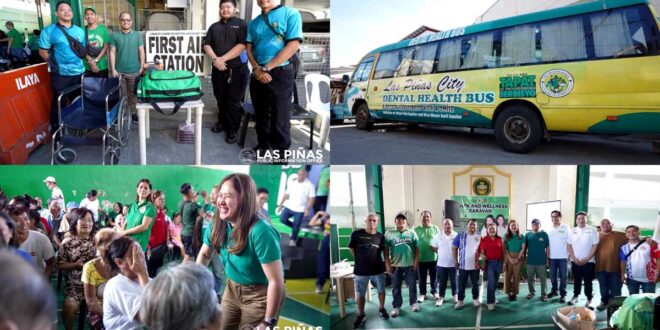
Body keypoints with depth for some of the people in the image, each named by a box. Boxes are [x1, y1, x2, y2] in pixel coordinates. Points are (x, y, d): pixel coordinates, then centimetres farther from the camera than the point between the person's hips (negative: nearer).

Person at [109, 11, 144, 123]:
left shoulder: (137, 35, 1)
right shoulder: (114, 35, -1)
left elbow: (141, 52, 3)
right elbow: (112, 52, -1)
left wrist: (141, 67, -1)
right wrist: (113, 69, -5)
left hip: (134, 71, 0)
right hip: (119, 71, 0)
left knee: (133, 94, 10)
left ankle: (133, 112, 21)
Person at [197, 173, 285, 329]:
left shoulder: (261, 232, -32)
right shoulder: (218, 224, -10)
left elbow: (276, 281, -30)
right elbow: (204, 254, 10)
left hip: (260, 294, -6)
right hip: (232, 289, 6)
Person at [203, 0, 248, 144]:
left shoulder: (242, 24, -2)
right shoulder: (214, 26, 13)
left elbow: (242, 45, -13)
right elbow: (207, 45, 7)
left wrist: (223, 59, -17)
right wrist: (215, 59, -13)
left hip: (236, 69, -5)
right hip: (218, 69, 5)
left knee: (233, 101, -2)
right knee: (220, 98, 13)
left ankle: (232, 130, 5)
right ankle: (222, 122, 30)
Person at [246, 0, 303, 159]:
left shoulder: (290, 14, -6)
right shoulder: (254, 23, 12)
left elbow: (293, 45, -14)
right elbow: (249, 48, 10)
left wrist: (266, 69, -14)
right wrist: (257, 69, -11)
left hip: (280, 73, -6)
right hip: (257, 74, 6)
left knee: (279, 120, -3)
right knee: (261, 115, 15)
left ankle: (280, 156, 7)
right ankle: (263, 146, 29)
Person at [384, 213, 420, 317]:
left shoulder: (412, 233, 2)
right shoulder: (389, 234, 1)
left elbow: (417, 248, 3)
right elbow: (386, 250, 0)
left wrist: (416, 261, -4)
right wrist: (387, 264, -5)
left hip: (410, 265, 0)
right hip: (395, 265, 0)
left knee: (412, 285, 9)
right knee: (396, 287, 6)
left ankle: (413, 303, 26)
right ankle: (396, 307, 16)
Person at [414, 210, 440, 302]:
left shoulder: (435, 228, 2)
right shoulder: (416, 229, 1)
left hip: (433, 257, 0)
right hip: (421, 258, 0)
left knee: (434, 277, 11)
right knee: (422, 278, 7)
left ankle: (434, 292, 26)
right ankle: (422, 293, 20)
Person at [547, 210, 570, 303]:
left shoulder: (566, 228, -3)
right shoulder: (549, 229, 7)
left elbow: (569, 242, -2)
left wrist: (569, 254, -7)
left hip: (563, 257, -3)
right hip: (552, 257, 3)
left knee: (563, 276, 1)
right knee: (553, 276, 12)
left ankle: (563, 294, 8)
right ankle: (554, 290, 28)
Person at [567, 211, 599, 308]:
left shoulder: (592, 230, -4)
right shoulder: (572, 231, 5)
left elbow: (595, 246, -6)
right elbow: (569, 245, 6)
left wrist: (586, 259, -11)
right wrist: (574, 258, -5)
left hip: (588, 261, -2)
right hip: (575, 261, 3)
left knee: (588, 281, 2)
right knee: (577, 280, 12)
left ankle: (589, 300, 10)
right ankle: (575, 296, 24)